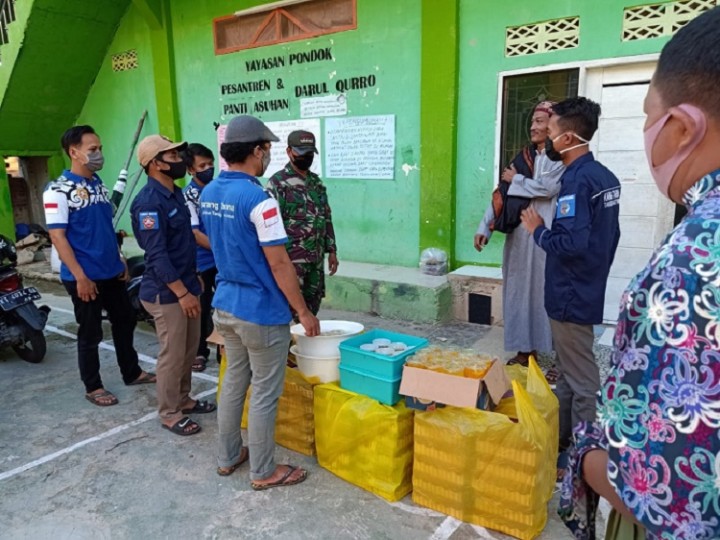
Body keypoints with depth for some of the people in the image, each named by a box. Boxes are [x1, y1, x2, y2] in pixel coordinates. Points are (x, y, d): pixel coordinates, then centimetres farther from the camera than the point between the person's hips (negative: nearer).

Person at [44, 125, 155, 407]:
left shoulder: (98, 184, 10)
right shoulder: (58, 190, -13)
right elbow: (57, 236, -16)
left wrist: (120, 261, 14)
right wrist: (80, 277, -20)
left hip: (111, 272, 7)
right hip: (84, 277, -7)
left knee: (125, 323, 16)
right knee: (90, 334, 5)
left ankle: (132, 373, 32)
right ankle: (93, 387, 22)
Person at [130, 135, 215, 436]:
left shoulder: (175, 193, 10)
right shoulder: (149, 202, -19)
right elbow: (156, 255, -23)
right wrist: (182, 293, -21)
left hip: (185, 285, 9)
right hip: (166, 292, -9)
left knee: (189, 350, 18)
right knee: (172, 355, 2)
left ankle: (183, 399, 34)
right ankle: (169, 414, 18)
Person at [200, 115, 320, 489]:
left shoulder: (208, 194, 5)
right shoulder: (258, 199, -21)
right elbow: (279, 264, -20)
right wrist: (304, 311, -11)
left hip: (225, 305, 8)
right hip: (261, 311, -8)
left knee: (233, 382, 20)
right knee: (264, 394, 6)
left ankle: (228, 457, 34)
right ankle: (263, 472, 21)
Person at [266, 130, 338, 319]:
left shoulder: (317, 182, 14)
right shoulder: (278, 183, -8)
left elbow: (326, 219, 18)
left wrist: (331, 250, 14)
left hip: (316, 258, 7)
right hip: (292, 259, -7)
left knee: (312, 307, 13)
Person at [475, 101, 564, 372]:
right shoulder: (523, 157, 13)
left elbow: (547, 188, -19)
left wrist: (516, 180, -3)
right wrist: (484, 227, 1)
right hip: (519, 234, 6)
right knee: (521, 291, 10)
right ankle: (526, 350, 23)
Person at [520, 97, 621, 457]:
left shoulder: (577, 180, -21)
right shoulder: (603, 176, 9)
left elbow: (571, 244, -30)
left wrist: (538, 230, -12)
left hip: (571, 295, -10)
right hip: (587, 290, 10)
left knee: (581, 380, 3)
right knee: (568, 373, 19)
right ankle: (560, 437, 33)